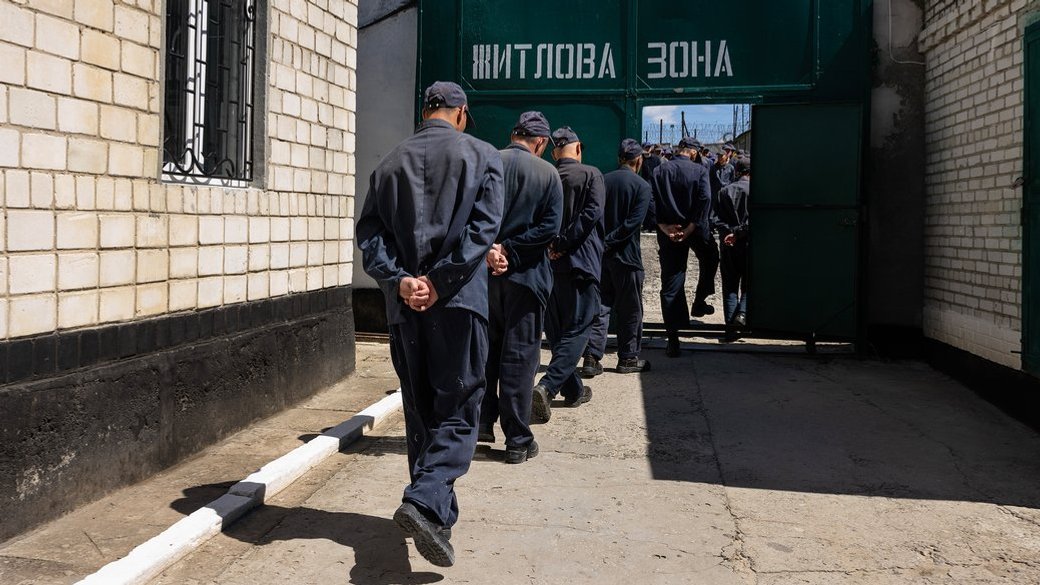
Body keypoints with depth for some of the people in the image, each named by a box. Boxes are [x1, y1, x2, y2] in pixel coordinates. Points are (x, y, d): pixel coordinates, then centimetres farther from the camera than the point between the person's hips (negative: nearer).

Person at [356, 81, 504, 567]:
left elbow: (369, 232, 2)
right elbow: (483, 226, -10)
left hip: (404, 305, 4)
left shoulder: (390, 163, 13)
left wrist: (400, 280, -8)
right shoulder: (481, 155, 3)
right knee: (456, 412, 1)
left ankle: (435, 513, 23)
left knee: (420, 412, 14)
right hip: (459, 302, -4)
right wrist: (439, 282, -12)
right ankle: (425, 502, -19)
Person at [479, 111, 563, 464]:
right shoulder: (548, 174, -4)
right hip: (525, 275, -2)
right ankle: (518, 441, 8)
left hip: (484, 273, 2)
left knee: (485, 349, 18)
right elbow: (550, 227, -12)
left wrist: (489, 250, -11)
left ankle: (483, 422, 23)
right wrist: (509, 248, -12)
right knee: (519, 356, 3)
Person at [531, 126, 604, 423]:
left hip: (548, 262, 5)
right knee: (577, 329, -3)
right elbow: (592, 212, -15)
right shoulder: (591, 175, -3)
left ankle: (573, 390, 24)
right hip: (581, 261, -4)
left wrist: (552, 246, 0)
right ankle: (547, 386, -20)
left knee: (556, 329, 15)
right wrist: (563, 244, -14)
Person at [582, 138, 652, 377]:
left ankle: (592, 358, 2)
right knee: (630, 310, 9)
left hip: (601, 255, 4)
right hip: (627, 256, -4)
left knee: (600, 306, 9)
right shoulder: (642, 186, -7)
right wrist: (608, 242, -14)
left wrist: (601, 243, 2)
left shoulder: (602, 181, 5)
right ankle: (628, 358, 17)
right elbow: (632, 223, -16)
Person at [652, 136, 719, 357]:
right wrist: (690, 228, -14)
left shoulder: (660, 171, 2)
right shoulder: (700, 170, -5)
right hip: (696, 230, -2)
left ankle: (673, 340, 3)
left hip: (669, 233, 2)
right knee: (710, 259, 32)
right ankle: (699, 302, 28)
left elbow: (652, 202, -7)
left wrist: (664, 227, -9)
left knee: (670, 285, 4)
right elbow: (705, 200, -16)